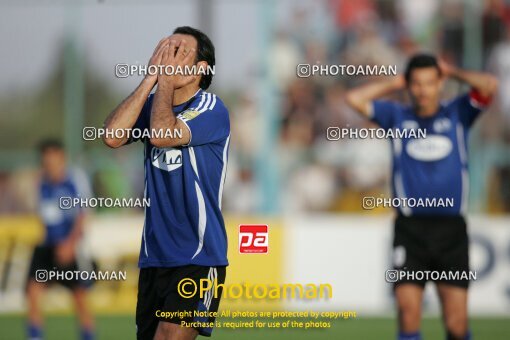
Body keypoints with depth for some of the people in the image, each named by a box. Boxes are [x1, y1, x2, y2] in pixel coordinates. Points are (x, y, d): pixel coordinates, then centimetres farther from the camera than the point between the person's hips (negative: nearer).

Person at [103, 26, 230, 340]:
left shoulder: (212, 109, -8)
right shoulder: (153, 104, 9)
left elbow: (161, 134, -25)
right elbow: (112, 136, -9)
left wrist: (166, 77, -12)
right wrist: (151, 78, -7)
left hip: (198, 257, -6)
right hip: (154, 255, 6)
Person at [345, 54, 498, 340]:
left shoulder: (457, 114, 9)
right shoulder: (397, 117, 11)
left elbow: (489, 85, -5)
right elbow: (355, 99, 4)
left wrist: (452, 72, 9)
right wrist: (394, 83, 12)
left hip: (452, 229, 0)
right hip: (410, 228, 0)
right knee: (408, 312, -11)